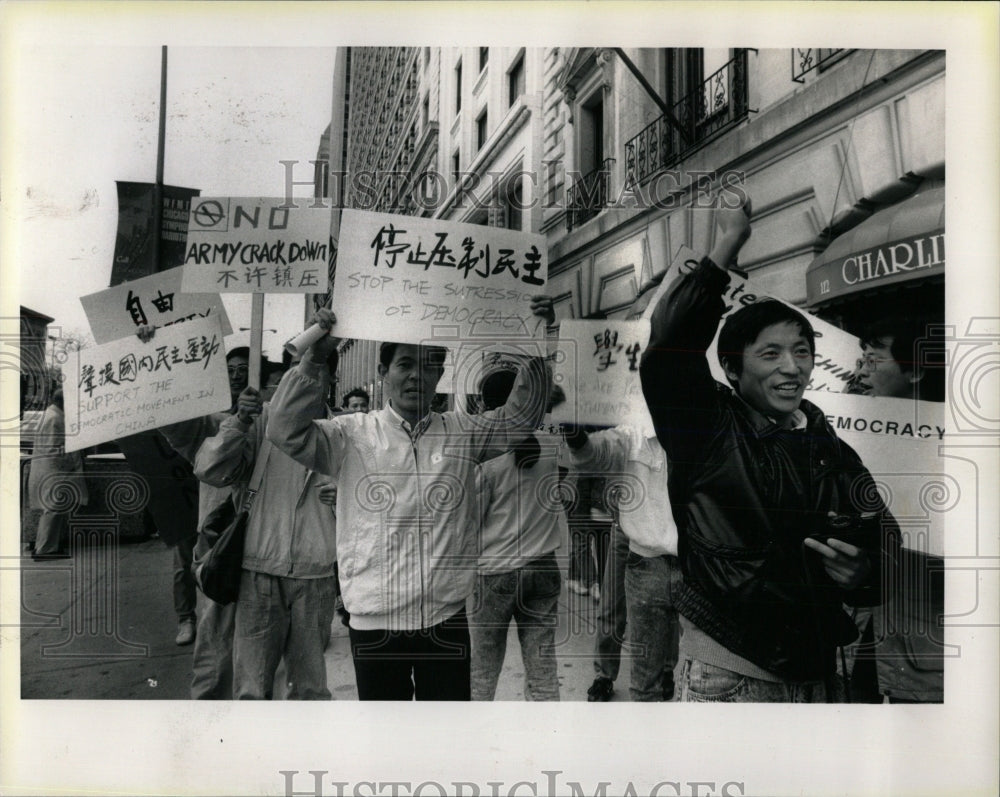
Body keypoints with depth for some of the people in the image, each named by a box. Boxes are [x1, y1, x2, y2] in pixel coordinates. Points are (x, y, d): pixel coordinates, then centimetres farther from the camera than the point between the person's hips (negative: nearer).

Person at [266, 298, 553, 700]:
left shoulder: (462, 433, 5)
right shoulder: (352, 434, -1)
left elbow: (520, 415, 4)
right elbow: (286, 431, -9)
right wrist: (314, 358, -17)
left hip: (446, 620, 2)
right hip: (373, 622, -1)